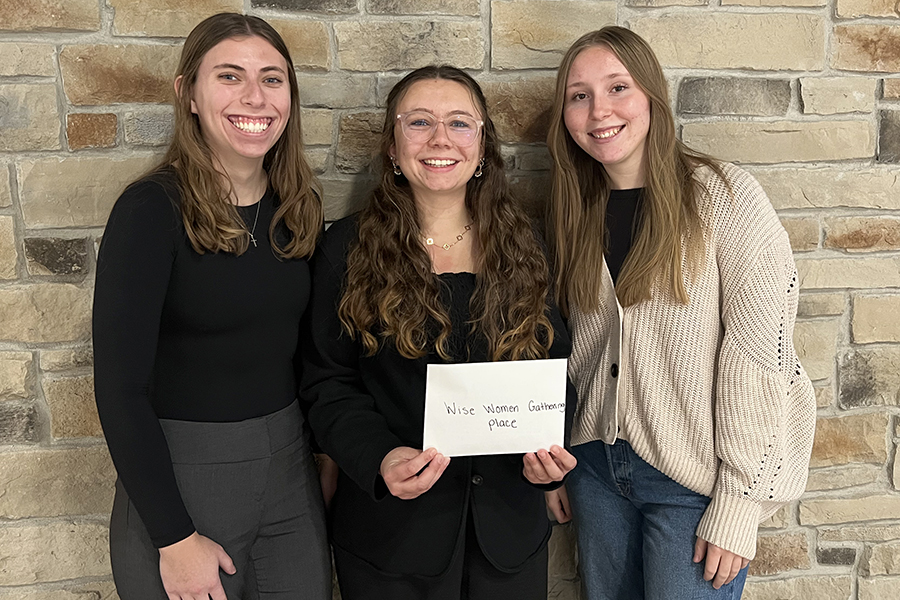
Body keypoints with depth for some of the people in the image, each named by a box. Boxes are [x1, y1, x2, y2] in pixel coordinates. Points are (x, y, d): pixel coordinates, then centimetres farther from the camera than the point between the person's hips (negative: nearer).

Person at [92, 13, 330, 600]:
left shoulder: (298, 209, 2)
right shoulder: (153, 209, -15)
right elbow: (120, 386, -16)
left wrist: (327, 455, 8)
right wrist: (174, 538, -16)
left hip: (291, 468, 5)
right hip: (181, 476, -5)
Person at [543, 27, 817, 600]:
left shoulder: (725, 197, -13)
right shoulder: (576, 213, 5)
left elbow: (758, 359, -16)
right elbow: (571, 351, 9)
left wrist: (737, 506, -17)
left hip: (695, 481, -5)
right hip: (597, 462, 5)